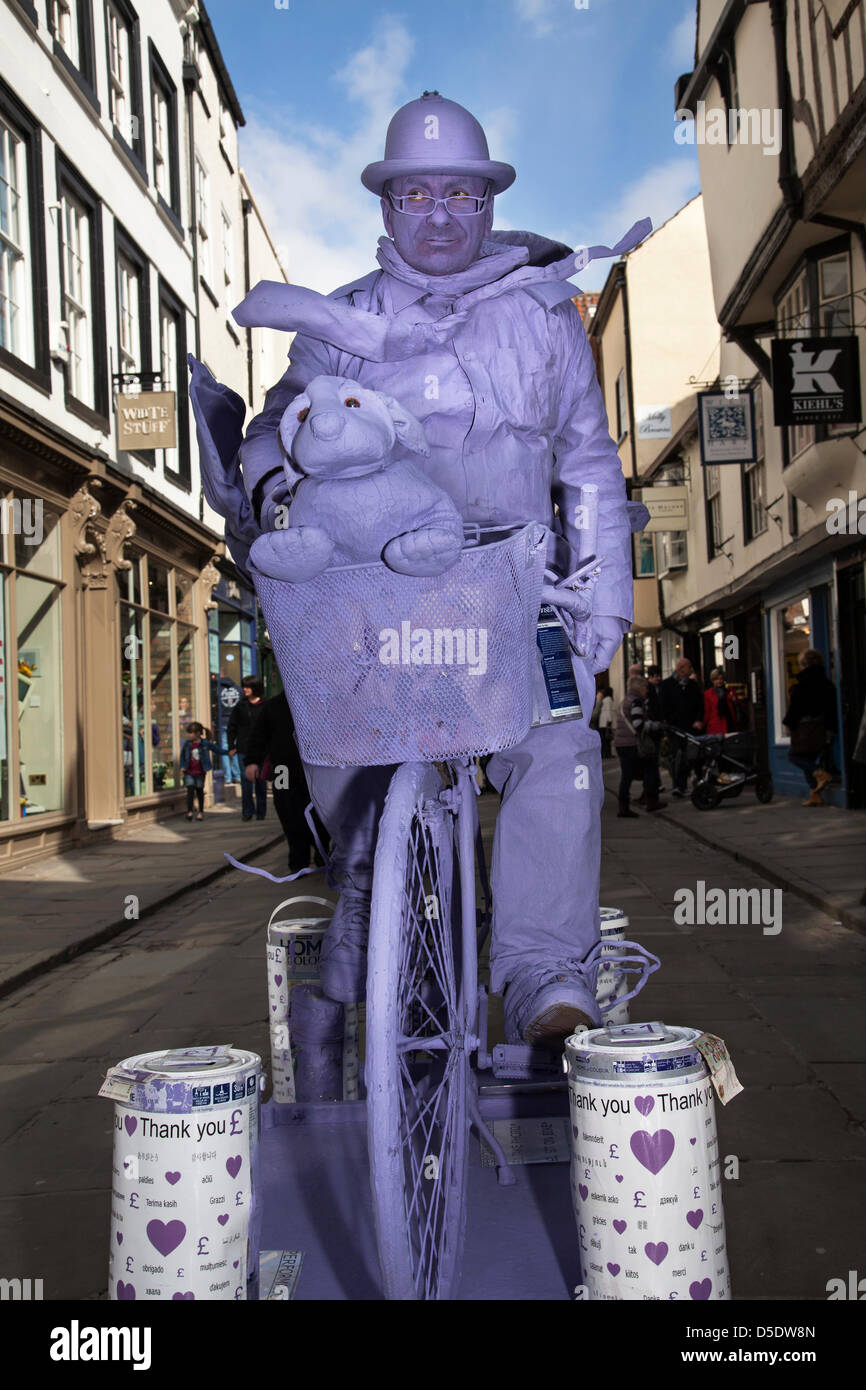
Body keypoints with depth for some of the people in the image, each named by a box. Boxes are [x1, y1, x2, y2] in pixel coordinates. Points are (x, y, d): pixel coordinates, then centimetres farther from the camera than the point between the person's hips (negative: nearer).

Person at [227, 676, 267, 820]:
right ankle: (247, 811, 8)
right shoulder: (241, 705, 4)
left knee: (261, 780, 6)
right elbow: (231, 726, 8)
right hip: (244, 749, 0)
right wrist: (231, 746, 4)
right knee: (246, 781, -1)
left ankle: (261, 812, 16)